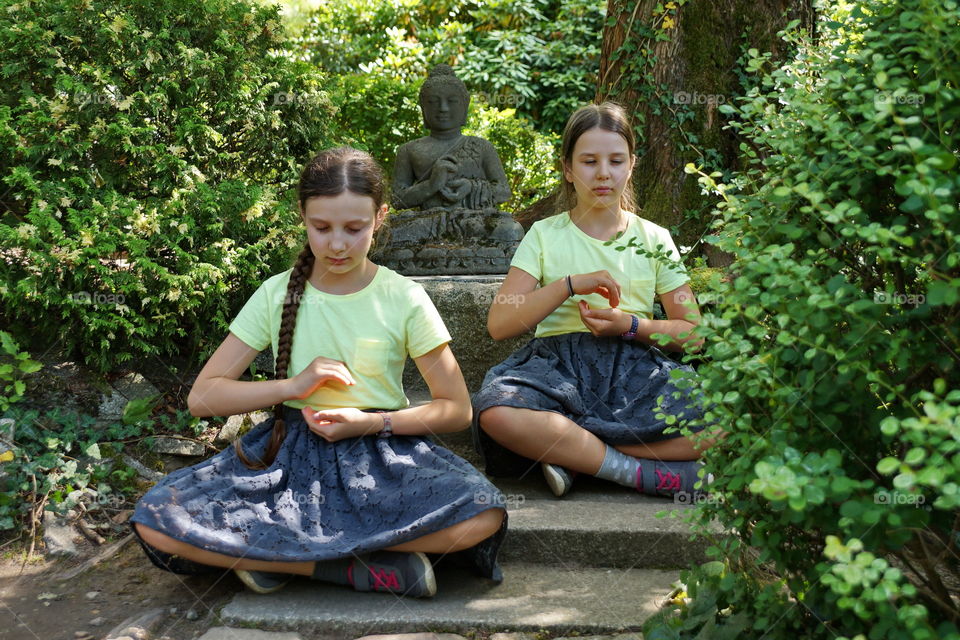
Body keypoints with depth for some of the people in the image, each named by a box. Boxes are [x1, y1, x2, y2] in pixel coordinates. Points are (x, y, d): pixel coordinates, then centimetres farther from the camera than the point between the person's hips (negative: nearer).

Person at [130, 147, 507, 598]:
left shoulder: (404, 299, -1)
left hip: (381, 452, -1)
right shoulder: (277, 295, 4)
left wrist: (372, 423, -14)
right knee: (155, 521, -24)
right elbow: (202, 397, 3)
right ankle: (362, 568, -21)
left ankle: (276, 554, -20)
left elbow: (457, 409, 2)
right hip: (288, 452, 1)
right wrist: (293, 385, -11)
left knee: (482, 516, -32)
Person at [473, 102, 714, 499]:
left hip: (635, 368, 1)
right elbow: (499, 324, -1)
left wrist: (630, 326, -8)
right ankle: (643, 473, -27)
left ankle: (570, 454, -20)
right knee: (494, 410, -36)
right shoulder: (545, 236, 10)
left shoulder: (653, 239, 14)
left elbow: (691, 333, 10)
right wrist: (571, 284, -11)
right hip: (558, 365, -1)